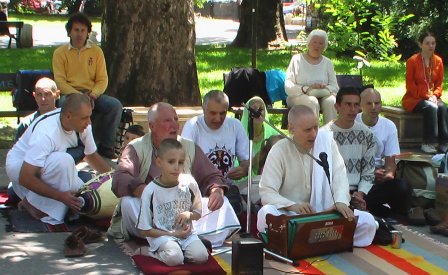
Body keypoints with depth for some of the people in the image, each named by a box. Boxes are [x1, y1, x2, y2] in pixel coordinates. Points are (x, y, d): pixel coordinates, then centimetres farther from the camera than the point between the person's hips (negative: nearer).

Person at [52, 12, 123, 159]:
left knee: (115, 105, -25)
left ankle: (106, 146, -13)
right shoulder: (60, 52, 5)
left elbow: (102, 80, 6)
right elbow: (60, 81, -4)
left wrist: (92, 95, -15)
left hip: (93, 94, 3)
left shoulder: (96, 51, 11)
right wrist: (79, 96, -20)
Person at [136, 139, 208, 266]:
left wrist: (189, 214, -10)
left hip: (186, 233, 4)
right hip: (161, 236, -3)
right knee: (174, 258, -31)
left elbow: (198, 213, 14)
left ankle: (179, 250, 4)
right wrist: (174, 234, -13)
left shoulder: (189, 183, -1)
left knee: (201, 256, -22)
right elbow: (145, 230, -7)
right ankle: (156, 252, 0)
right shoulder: (150, 191, -11)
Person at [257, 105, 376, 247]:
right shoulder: (279, 151, -8)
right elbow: (267, 192, -14)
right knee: (266, 214, -36)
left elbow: (339, 176, -5)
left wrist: (341, 202, -27)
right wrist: (293, 206, -33)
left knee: (367, 222, -17)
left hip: (325, 212, 4)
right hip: (290, 214, -4)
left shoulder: (327, 142, 0)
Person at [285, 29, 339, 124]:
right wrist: (308, 89, -19)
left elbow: (335, 87, 6)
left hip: (323, 95, 3)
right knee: (312, 102, -35)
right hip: (298, 96, -3)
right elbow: (288, 87, -4)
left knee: (331, 101, -31)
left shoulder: (328, 63, 16)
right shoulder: (297, 59, 6)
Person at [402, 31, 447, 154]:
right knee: (431, 107, -33)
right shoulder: (412, 61, -8)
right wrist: (427, 97, -17)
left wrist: (434, 95, -10)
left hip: (432, 97, 4)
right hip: (413, 98, -4)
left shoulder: (438, 61, 6)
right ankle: (428, 144, -30)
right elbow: (410, 85, -8)